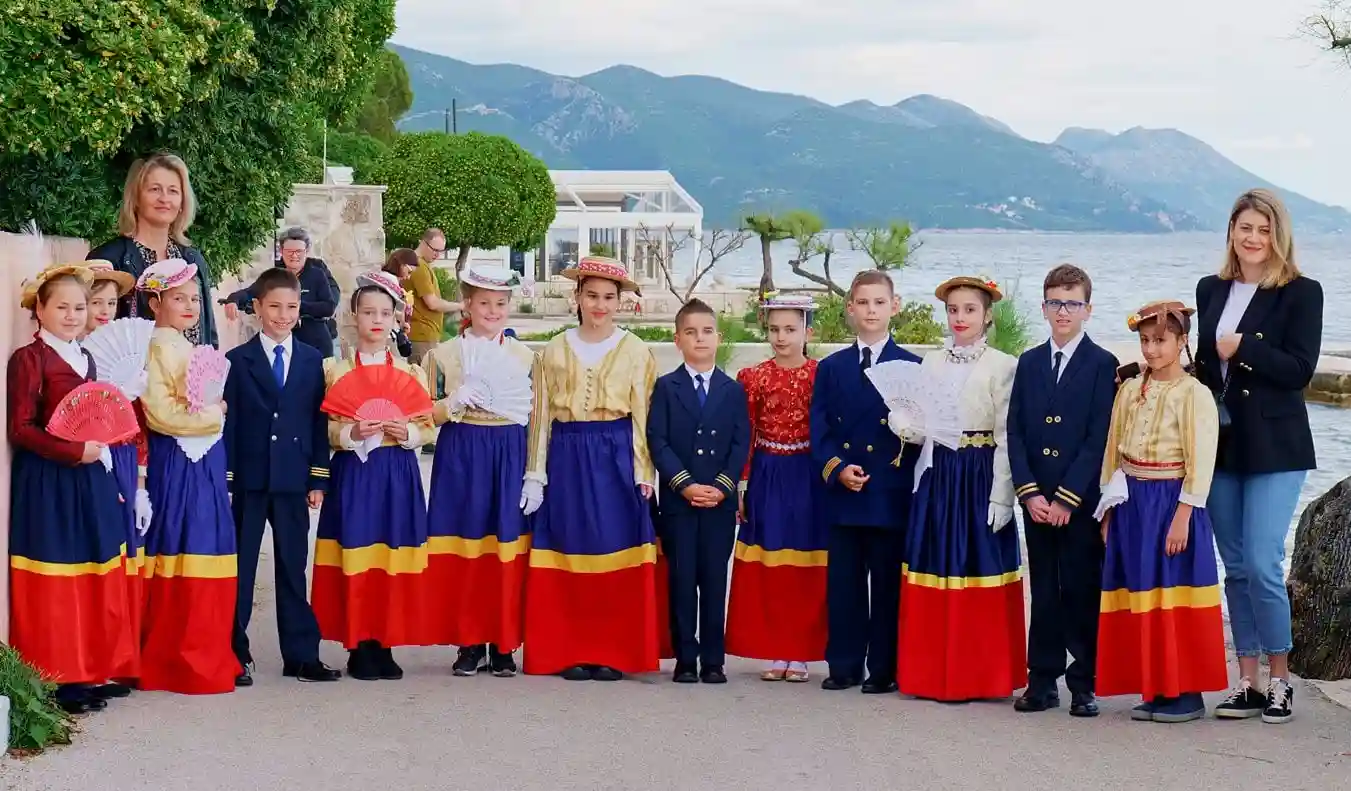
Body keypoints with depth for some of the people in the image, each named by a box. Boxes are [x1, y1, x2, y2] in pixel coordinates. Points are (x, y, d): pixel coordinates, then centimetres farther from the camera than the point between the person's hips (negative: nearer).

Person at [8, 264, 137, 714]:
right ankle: (57, 680, 3)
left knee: (96, 583, 8)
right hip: (48, 483, -8)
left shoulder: (86, 359, 15)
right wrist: (75, 452, -21)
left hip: (90, 482, 8)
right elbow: (21, 429, -15)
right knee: (54, 586, -3)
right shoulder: (29, 359, -9)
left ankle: (88, 672, 15)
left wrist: (106, 439, 7)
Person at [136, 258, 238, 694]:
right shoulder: (159, 348, -11)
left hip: (204, 463, 9)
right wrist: (211, 413, -10)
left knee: (207, 564, 10)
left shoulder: (187, 348, 17)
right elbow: (160, 412, -19)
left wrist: (214, 410, 9)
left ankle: (205, 659, 15)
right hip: (177, 464, -9)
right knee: (183, 559, -6)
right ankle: (182, 662, -1)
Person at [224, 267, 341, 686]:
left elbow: (318, 422, 7)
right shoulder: (238, 360, 1)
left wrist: (318, 480, 2)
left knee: (293, 568, 7)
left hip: (293, 479, 2)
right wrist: (225, 480, -6)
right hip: (249, 479, -2)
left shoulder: (312, 360, 8)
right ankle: (235, 653, 10)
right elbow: (228, 423, -1)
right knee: (239, 568, 4)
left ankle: (301, 654, 10)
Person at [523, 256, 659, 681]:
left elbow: (643, 417, 3)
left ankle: (614, 653, 2)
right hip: (567, 459, 1)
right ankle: (570, 652, 5)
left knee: (616, 551, -3)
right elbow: (542, 414, 9)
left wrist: (643, 473, -5)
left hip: (617, 458, -1)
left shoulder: (636, 352, 5)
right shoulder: (554, 351, 9)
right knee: (570, 549, 1)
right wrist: (538, 471, 2)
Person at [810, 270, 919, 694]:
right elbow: (819, 431, 7)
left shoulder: (912, 367, 5)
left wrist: (905, 478, -10)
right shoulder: (831, 368, 11)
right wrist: (837, 468, -10)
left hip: (891, 495, -2)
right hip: (843, 495, 2)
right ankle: (844, 666, 12)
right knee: (842, 583, 5)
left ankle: (884, 669, 8)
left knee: (888, 584, 2)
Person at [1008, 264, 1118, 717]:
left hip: (1082, 499, -4)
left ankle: (1084, 683, 5)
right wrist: (1029, 491, -5)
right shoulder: (1029, 362, 11)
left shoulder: (1103, 365, -2)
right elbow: (1015, 431, 7)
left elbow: (1099, 438, -8)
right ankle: (1043, 681, 11)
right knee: (1044, 590, 7)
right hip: (1036, 497, 4)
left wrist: (1066, 497, -13)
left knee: (1083, 589, 0)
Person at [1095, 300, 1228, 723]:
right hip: (1131, 503, 6)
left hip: (1171, 504, -6)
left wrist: (1181, 517, -17)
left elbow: (1200, 464, -12)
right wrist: (1109, 510, 9)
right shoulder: (1129, 390, 11)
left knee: (1174, 597, -4)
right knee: (1140, 596, 7)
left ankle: (1187, 693, 2)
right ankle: (1155, 690, 14)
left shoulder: (1194, 394, -7)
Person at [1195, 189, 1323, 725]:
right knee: (1236, 568, 8)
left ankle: (1279, 681, 4)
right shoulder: (1211, 290, 11)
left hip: (1274, 448, -5)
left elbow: (1300, 369, -12)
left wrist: (1241, 348, -16)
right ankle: (1247, 683, 14)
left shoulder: (1301, 293, -4)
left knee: (1263, 565, -10)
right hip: (1220, 444, 5)